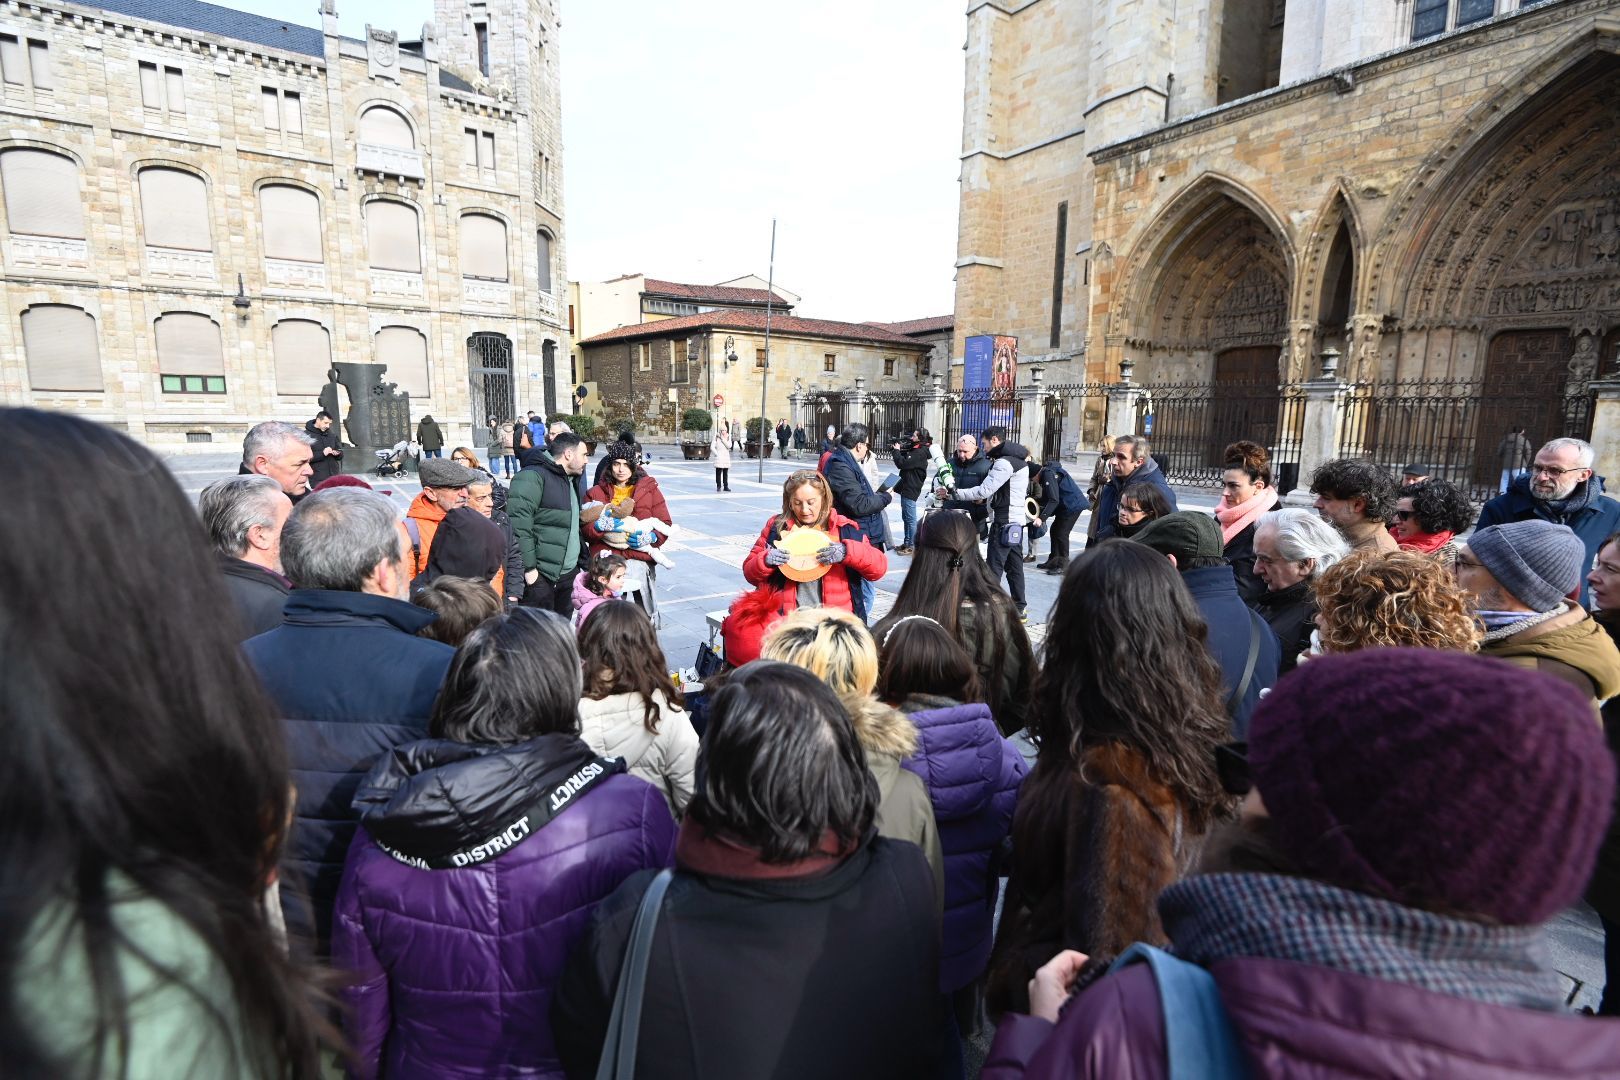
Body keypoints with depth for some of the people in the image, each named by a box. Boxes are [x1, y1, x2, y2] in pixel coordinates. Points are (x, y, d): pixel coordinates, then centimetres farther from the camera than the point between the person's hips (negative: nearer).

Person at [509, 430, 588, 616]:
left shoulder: (570, 481, 20)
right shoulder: (533, 476, -11)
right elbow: (518, 523, -20)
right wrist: (529, 567, -22)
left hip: (569, 573, 9)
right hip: (540, 576, -9)